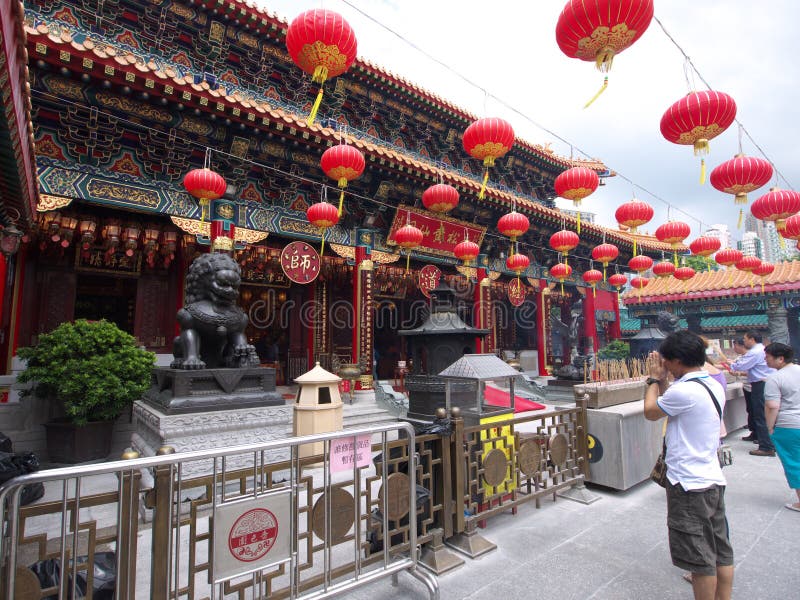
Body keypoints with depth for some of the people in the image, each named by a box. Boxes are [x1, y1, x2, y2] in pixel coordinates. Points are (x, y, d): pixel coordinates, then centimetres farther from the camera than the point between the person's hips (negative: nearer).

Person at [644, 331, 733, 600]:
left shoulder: (684, 390, -24)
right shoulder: (714, 385, 5)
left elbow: (650, 412, -7)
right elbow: (672, 406, 14)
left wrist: (655, 378, 3)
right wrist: (662, 380, 10)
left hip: (690, 484, -9)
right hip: (714, 478, 9)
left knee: (700, 559, 5)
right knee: (721, 552, 19)